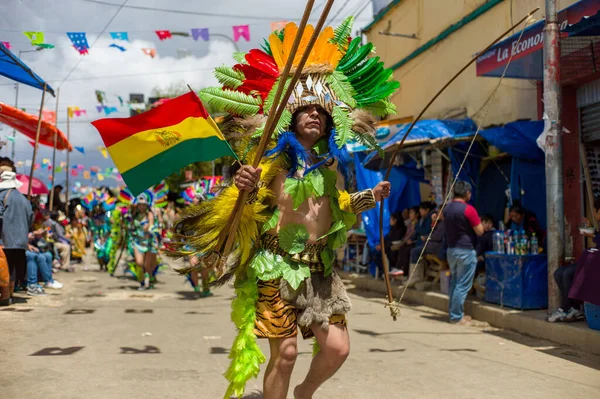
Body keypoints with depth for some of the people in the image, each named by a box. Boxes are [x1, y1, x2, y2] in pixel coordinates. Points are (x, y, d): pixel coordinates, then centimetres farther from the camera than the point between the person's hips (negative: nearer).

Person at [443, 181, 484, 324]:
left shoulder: (447, 208, 7)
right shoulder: (468, 209, -15)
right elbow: (480, 231, -12)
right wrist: (478, 221, 6)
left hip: (451, 249, 8)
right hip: (465, 251, -8)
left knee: (454, 283, 16)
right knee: (463, 285, -3)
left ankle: (454, 312, 21)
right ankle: (456, 316, -1)